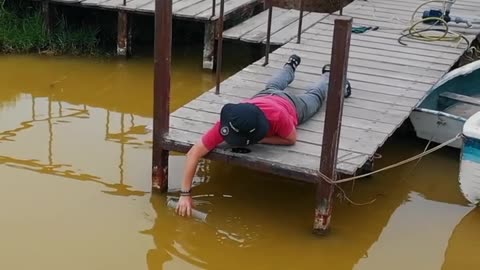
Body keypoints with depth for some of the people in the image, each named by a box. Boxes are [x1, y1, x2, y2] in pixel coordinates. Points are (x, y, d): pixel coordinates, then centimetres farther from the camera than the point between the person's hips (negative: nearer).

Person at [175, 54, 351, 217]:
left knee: (315, 96, 33)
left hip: (292, 105, -3)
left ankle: (330, 77, 62)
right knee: (272, 87, 40)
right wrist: (185, 193, -53)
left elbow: (291, 139, -32)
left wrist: (258, 140, -45)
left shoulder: (278, 116, -53)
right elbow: (194, 153, -46)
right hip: (265, 97, 3)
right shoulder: (228, 123, -47)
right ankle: (291, 66, 69)